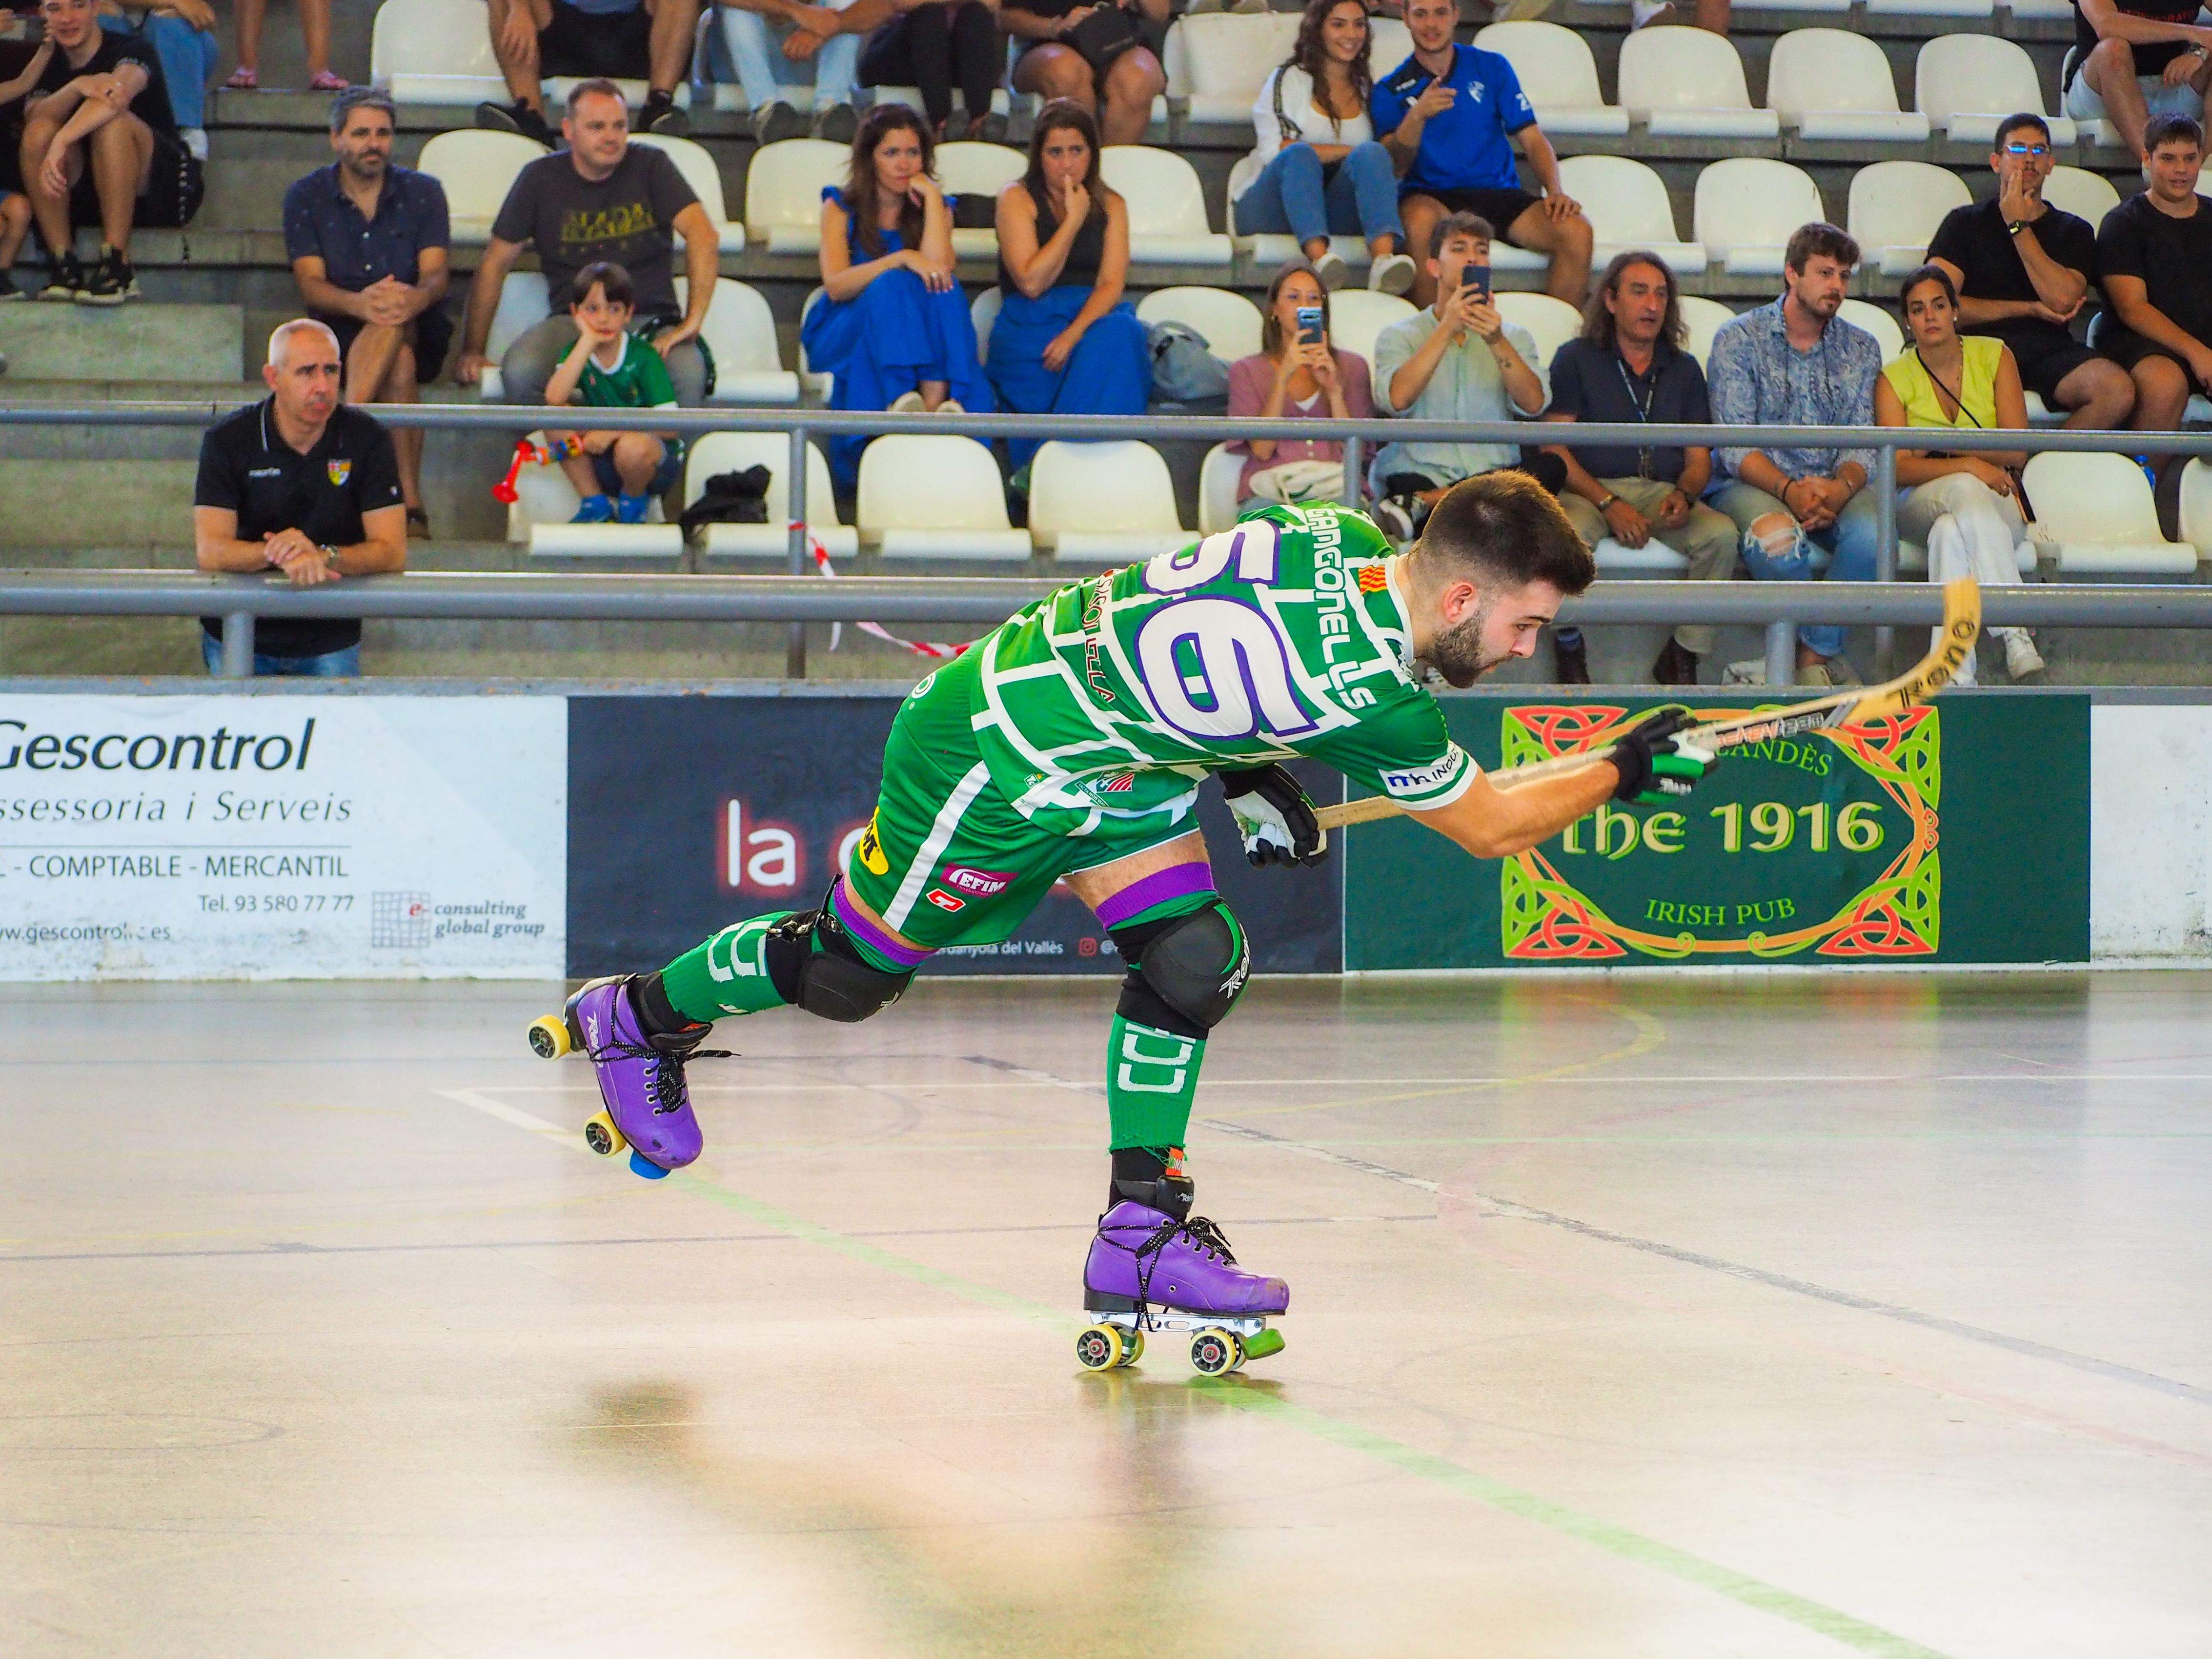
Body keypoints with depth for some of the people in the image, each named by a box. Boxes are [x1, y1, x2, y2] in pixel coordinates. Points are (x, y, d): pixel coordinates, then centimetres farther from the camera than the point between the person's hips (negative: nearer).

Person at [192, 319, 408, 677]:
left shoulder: (367, 439, -4)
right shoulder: (228, 441, -7)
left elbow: (392, 552, -10)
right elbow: (211, 551, -16)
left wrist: (323, 556, -29)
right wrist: (277, 554, -35)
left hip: (331, 642, 1)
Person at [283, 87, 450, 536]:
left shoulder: (423, 192, 7)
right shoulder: (306, 198, 4)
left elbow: (436, 274, -6)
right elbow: (311, 284, -8)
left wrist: (416, 297, -34)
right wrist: (360, 303, -32)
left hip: (420, 333, 1)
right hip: (339, 333, -1)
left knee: (394, 324, -37)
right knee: (399, 363, -36)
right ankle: (410, 504, -49)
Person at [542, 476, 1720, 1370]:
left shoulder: (1336, 534, -8)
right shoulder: (1367, 696, -29)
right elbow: (1489, 828, -12)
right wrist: (1624, 772, -3)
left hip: (1104, 743, 8)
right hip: (994, 767, -8)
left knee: (1193, 962, 0)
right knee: (849, 971, 11)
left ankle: (1141, 1235, 8)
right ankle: (636, 1015, 35)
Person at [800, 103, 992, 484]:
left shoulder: (936, 208, 13)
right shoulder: (841, 208, 8)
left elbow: (938, 266, -10)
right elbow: (835, 285, -9)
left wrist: (932, 197, -5)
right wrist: (901, 259, -21)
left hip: (921, 335, 2)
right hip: (847, 335, -2)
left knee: (943, 287, -29)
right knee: (889, 285, -31)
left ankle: (936, 402, -51)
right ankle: (900, 401, -54)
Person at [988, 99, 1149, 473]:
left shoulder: (1110, 205, 16)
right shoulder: (1018, 199, 6)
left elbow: (1112, 284, 2)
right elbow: (1031, 282, -6)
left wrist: (1074, 334, -17)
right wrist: (1074, 221, -5)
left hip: (1095, 317, 3)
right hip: (1031, 326, -3)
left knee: (1120, 334, -34)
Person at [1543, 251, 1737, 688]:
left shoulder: (1684, 370, 19)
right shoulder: (1576, 360, 7)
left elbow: (1699, 459, 15)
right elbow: (1554, 447, -2)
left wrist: (1684, 496, -10)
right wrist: (1609, 504, -15)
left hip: (1661, 492, 3)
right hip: (1590, 489, -3)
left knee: (1721, 534, -27)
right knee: (1567, 533, -38)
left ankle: (1682, 656, -15)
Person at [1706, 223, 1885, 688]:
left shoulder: (1861, 349, 14)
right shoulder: (1739, 339, 2)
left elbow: (1863, 442, 5)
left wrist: (1841, 488, -19)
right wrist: (1789, 491, -24)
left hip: (1833, 487, 3)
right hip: (1751, 486, -3)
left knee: (1873, 532, -32)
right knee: (1777, 537, -38)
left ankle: (1815, 652, -16)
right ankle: (1824, 653, -14)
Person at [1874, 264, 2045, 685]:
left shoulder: (1994, 357, 6)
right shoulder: (1895, 379, 4)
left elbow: (2017, 451, -2)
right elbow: (1898, 468, -10)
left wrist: (1944, 444, -12)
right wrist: (1970, 465, -24)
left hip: (1998, 504, 1)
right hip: (1921, 507, 0)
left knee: (1951, 532, -37)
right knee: (1967, 489, -37)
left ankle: (1951, 671, -48)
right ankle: (2016, 633, -49)